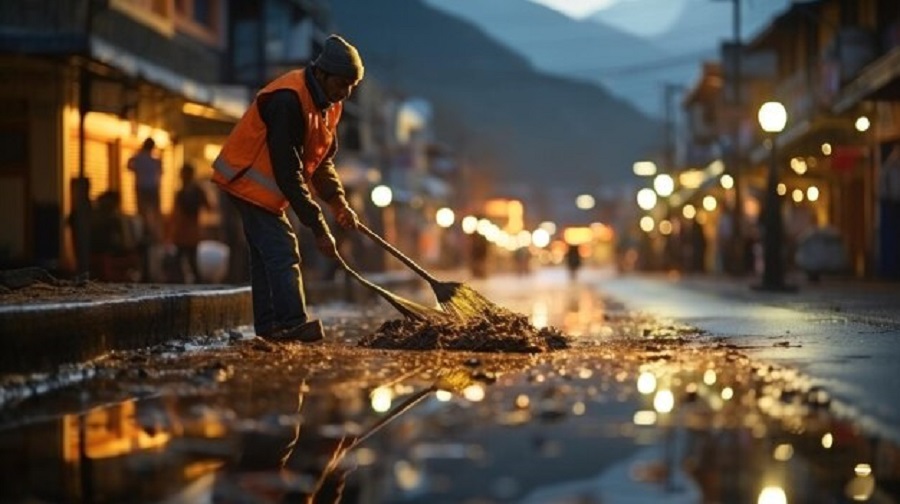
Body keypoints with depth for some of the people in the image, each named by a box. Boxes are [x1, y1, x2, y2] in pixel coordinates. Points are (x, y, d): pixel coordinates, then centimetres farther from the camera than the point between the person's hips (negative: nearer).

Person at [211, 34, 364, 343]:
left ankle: (268, 327, 15)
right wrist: (318, 228, -30)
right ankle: (292, 324, -20)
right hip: (248, 181, -10)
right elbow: (288, 174, -31)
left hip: (266, 184, 10)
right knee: (282, 251, -16)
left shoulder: (328, 103, 2)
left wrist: (338, 203, -8)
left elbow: (322, 161, 9)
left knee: (266, 254, 11)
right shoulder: (289, 101, -29)